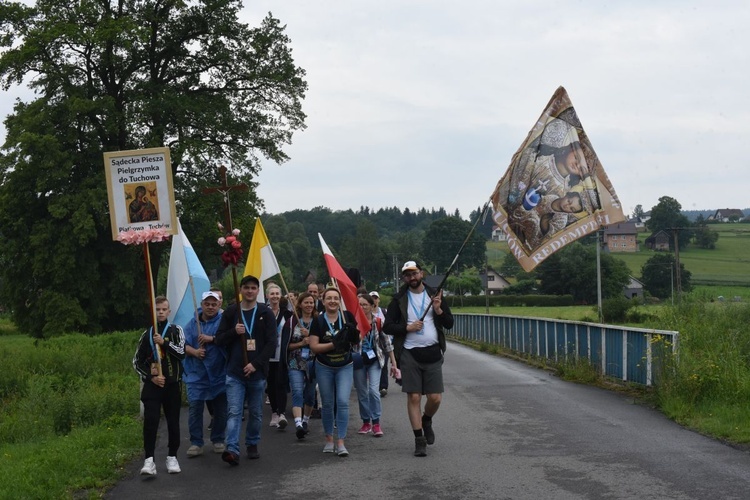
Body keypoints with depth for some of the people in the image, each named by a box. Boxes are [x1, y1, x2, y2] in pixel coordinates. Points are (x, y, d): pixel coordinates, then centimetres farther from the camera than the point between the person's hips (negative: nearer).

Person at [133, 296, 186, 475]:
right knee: (150, 420, -14)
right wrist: (151, 377, -2)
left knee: (173, 421, 5)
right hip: (152, 385, 0)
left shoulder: (176, 331, 5)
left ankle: (172, 457, 21)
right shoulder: (147, 335, 9)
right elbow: (137, 361, 12)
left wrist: (164, 342, -20)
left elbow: (182, 353, -10)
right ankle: (149, 460, -14)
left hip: (172, 384, 0)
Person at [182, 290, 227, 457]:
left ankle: (218, 440, 24)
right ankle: (196, 443, 2)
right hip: (196, 374, 2)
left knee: (220, 409, 8)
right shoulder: (193, 323, 8)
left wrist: (212, 339, -22)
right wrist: (194, 351, -15)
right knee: (194, 407, -5)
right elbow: (184, 345, 3)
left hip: (219, 374, -1)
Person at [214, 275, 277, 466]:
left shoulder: (266, 313, 2)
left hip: (257, 371, 1)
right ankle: (232, 449, -17)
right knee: (234, 412, -10)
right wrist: (234, 331, -14)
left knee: (256, 412, 11)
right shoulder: (230, 312, 6)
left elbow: (271, 343, -3)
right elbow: (219, 339, 6)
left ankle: (252, 444, 28)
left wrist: (256, 364, -13)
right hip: (235, 372, 0)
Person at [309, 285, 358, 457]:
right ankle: (329, 439, 24)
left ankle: (341, 443, -8)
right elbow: (313, 346, -12)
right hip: (324, 367, 0)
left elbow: (357, 340, 4)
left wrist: (353, 332, -18)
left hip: (344, 367, 0)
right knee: (327, 404, 9)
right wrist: (333, 344, -25)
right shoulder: (318, 321, -7)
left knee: (343, 402, -12)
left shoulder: (347, 316, -4)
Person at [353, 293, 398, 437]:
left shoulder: (378, 322, -3)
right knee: (362, 392, 7)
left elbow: (387, 343, 4)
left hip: (375, 360, -1)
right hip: (358, 360, 1)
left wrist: (393, 363, 5)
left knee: (374, 390, -12)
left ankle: (376, 423, -5)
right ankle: (366, 422, 19)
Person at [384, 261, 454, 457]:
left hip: (432, 353, 1)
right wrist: (408, 327, -12)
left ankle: (426, 421, 31)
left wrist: (439, 310, -10)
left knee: (435, 398, -1)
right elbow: (387, 326, 1)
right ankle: (419, 439, 6)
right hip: (410, 354, -1)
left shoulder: (434, 295, 8)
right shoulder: (399, 299, 4)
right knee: (414, 397, -3)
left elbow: (449, 324, 7)